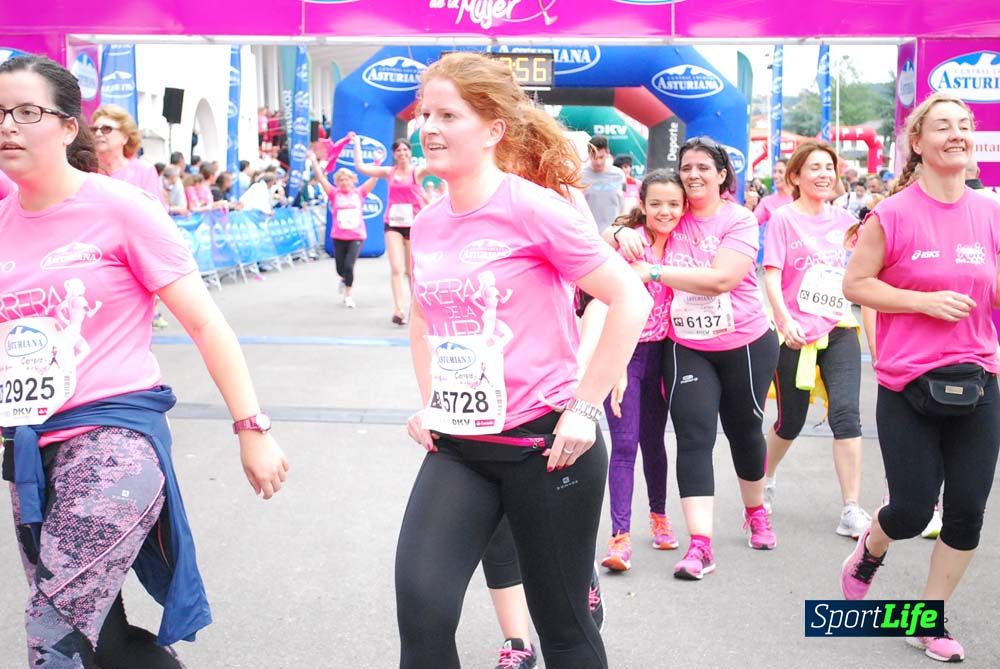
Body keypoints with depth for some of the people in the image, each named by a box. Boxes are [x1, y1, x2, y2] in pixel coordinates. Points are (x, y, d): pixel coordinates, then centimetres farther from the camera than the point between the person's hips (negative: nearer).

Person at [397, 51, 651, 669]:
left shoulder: (531, 208, -14)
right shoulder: (427, 224, 6)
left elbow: (631, 299, -14)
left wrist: (584, 408, -15)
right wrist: (428, 403, 12)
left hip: (544, 443, -5)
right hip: (457, 446, 6)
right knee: (421, 611, -9)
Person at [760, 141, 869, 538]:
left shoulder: (843, 221, 8)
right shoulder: (783, 219, -3)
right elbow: (772, 277, -10)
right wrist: (785, 321, -24)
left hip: (839, 330, 3)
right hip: (797, 334, -3)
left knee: (846, 413, -12)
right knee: (791, 421, 9)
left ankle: (851, 512, -8)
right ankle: (764, 480, 39)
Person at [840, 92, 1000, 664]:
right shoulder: (894, 215, -7)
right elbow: (856, 284, -4)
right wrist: (924, 300, -16)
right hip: (908, 386, -4)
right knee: (913, 512, 0)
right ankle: (869, 553, 36)